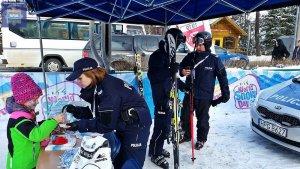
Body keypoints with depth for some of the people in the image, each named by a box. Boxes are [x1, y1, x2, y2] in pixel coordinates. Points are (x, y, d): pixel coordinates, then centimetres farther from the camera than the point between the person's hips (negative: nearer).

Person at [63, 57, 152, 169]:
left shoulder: (109, 89, -29)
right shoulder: (96, 86, 0)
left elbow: (106, 124, -28)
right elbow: (96, 112, 4)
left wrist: (80, 125, -25)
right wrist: (76, 111, -9)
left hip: (136, 125, -9)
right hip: (123, 125, 9)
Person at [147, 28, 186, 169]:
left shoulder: (170, 55, 13)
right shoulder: (157, 55, -14)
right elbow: (152, 76, -23)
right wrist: (170, 71, -31)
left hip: (169, 96, 9)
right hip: (161, 97, -9)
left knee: (166, 123, 16)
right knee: (162, 125, -7)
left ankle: (156, 147, 32)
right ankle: (155, 154, 8)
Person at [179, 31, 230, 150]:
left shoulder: (214, 60, -9)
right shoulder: (190, 57, -2)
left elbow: (222, 77, -3)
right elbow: (181, 66, 12)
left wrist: (225, 93, -5)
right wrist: (182, 71, -12)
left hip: (204, 96, -3)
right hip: (190, 93, 4)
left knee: (202, 120, 10)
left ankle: (201, 140, 32)